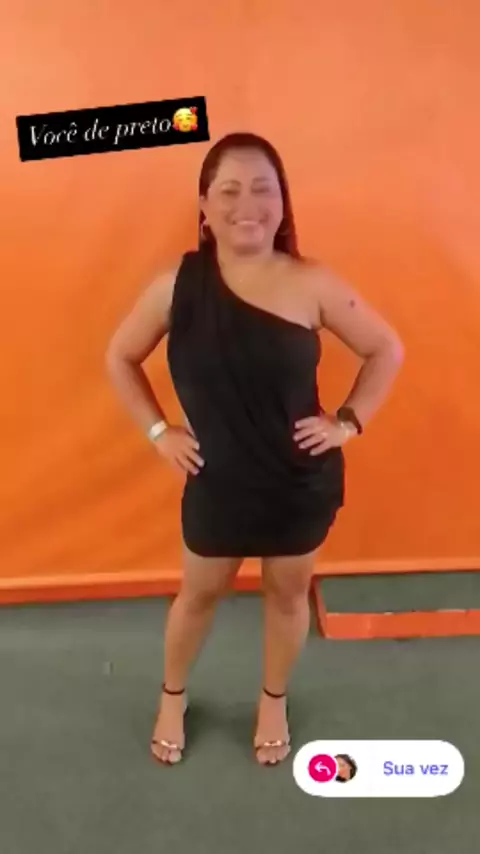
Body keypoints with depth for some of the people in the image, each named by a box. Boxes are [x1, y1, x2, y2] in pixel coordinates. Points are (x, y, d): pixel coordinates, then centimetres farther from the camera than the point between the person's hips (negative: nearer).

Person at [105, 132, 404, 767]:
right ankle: (172, 697, 49)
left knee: (288, 595, 20)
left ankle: (274, 701, 48)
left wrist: (348, 423, -8)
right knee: (199, 595, 21)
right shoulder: (178, 285, -12)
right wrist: (158, 431, -3)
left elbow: (386, 349, -2)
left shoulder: (312, 284, -14)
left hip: (304, 482, 0)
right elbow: (120, 359, 2)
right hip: (217, 484, 0)